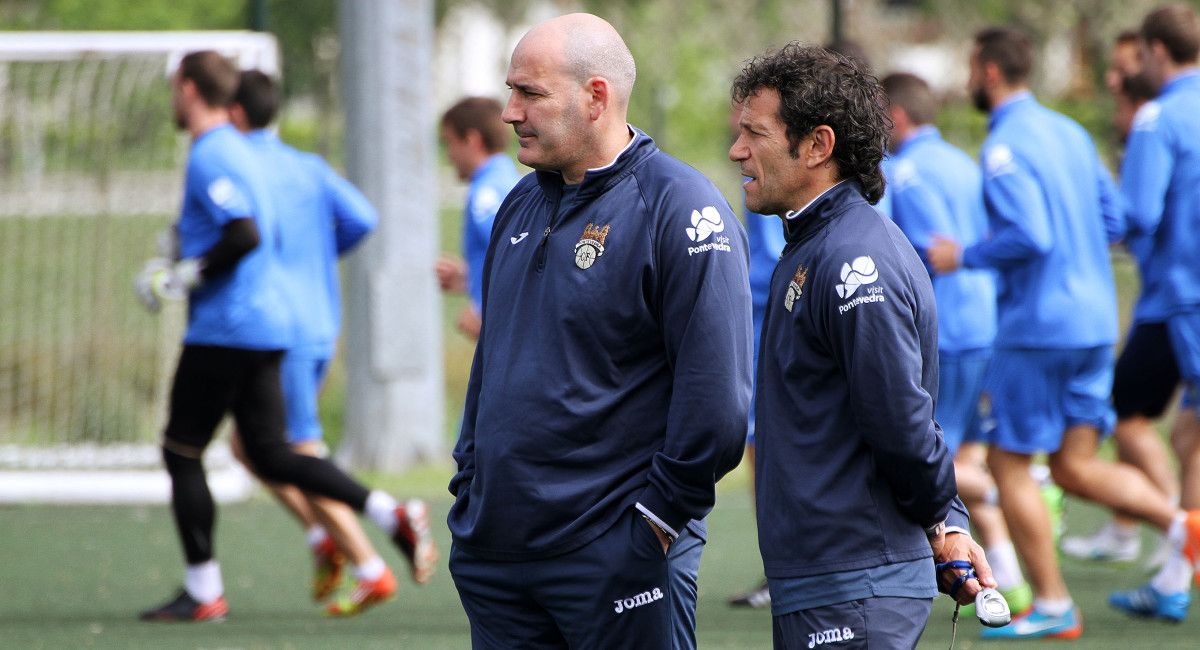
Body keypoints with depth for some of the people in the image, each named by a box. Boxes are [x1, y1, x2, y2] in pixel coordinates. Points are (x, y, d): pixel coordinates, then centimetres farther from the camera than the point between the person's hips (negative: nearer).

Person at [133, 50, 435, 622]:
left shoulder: (209, 157, -14)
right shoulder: (237, 152, 18)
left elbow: (245, 233, -26)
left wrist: (188, 275, -17)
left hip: (224, 329, -10)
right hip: (269, 323, 10)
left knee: (181, 452, 1)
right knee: (270, 456, 9)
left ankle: (202, 591, 3)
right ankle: (391, 514, -3)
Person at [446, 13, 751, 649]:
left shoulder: (679, 210, -11)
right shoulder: (524, 204, 14)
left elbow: (715, 399, -15)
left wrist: (656, 518, -15)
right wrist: (469, 485, 16)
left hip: (617, 554, -7)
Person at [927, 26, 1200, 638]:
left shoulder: (1005, 146, -14)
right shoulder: (1070, 131, 13)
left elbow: (1030, 237, -24)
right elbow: (1112, 221, 16)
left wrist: (963, 256, -10)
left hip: (1037, 327, -8)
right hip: (1094, 322, 8)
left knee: (1008, 464, 4)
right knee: (1075, 466, 10)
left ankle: (1052, 607, 5)